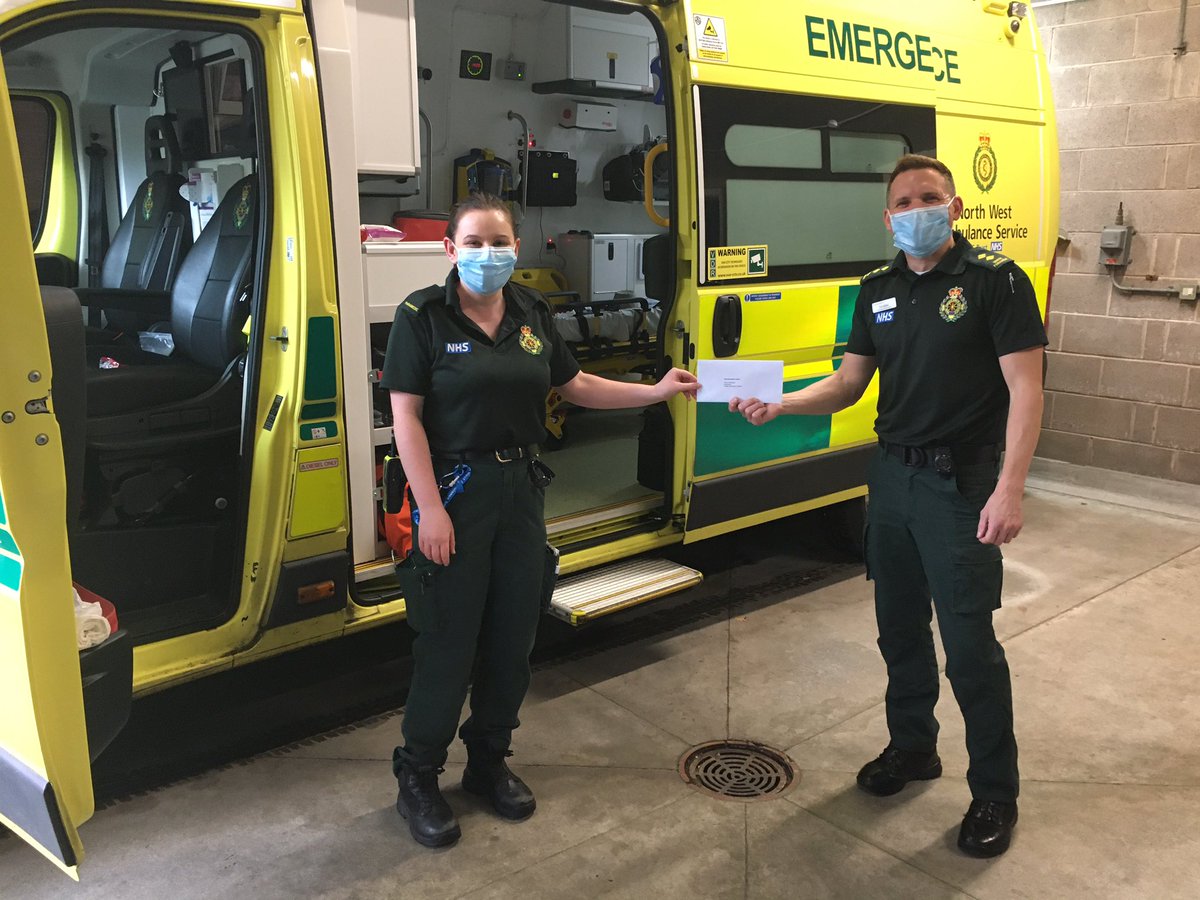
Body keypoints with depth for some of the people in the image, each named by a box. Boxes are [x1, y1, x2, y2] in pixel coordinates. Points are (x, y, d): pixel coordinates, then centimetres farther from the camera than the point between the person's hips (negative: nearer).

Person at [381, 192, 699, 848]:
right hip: (454, 491, -5)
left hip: (520, 489, 5)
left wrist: (656, 391, 8)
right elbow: (406, 417, -12)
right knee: (447, 640, 0)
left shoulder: (532, 314, 7)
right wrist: (430, 509, -17)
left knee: (512, 635, 12)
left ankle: (489, 762, 31)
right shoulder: (423, 316, -8)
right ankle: (417, 779, 18)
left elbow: (575, 386, 14)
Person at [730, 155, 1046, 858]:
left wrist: (1010, 489, -23)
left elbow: (1025, 390, -14)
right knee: (900, 625, 17)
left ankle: (996, 791, 16)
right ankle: (912, 746, 37)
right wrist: (778, 405, -9)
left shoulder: (995, 279, -10)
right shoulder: (878, 290, 8)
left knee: (968, 640, -2)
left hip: (960, 482, -6)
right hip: (892, 475, 6)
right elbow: (848, 384, 9)